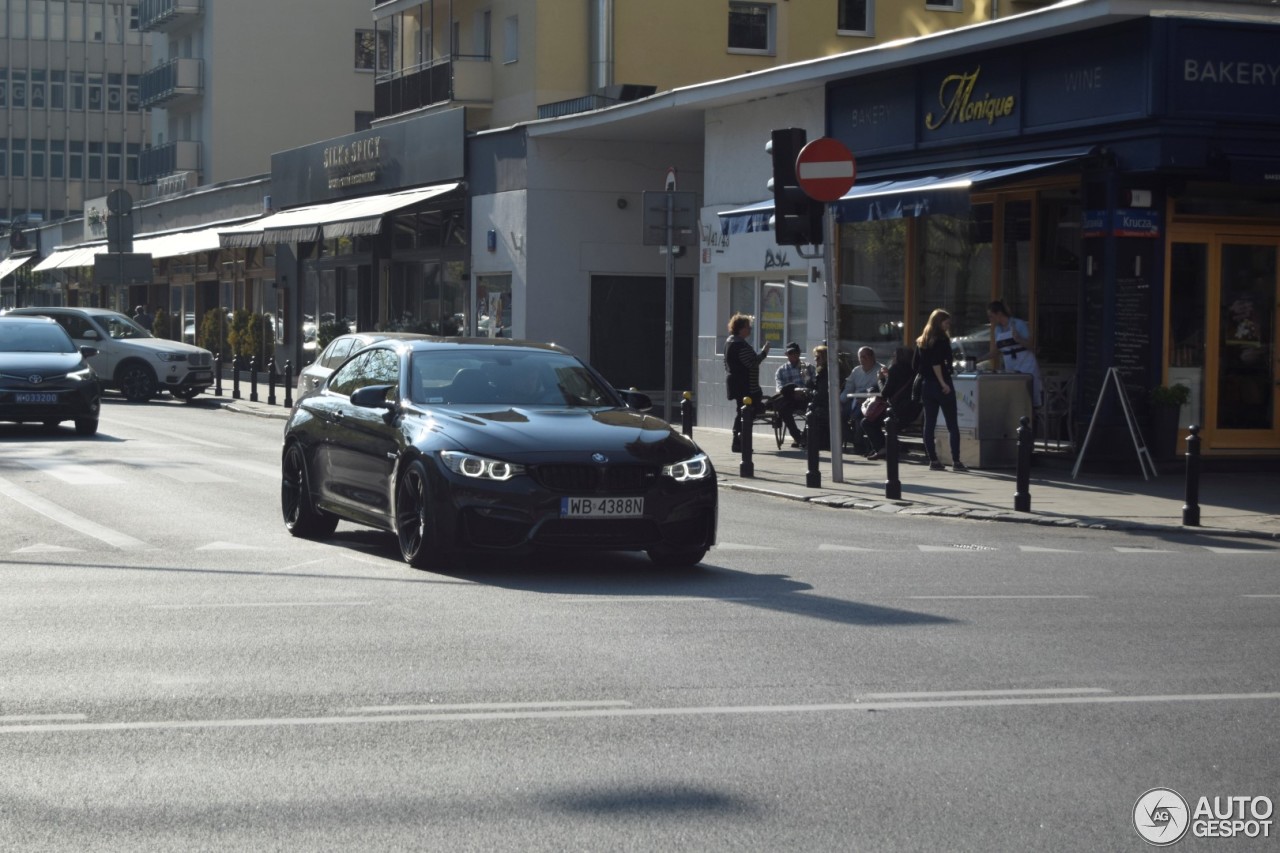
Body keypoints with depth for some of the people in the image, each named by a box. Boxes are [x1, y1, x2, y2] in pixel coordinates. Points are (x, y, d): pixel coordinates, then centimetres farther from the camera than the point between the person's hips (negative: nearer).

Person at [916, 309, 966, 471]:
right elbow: (936, 363, -19)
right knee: (952, 425, -1)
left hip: (927, 385, 7)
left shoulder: (921, 341, 12)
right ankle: (956, 461, -5)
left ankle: (933, 460, 6)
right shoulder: (941, 340, -9)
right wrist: (943, 383, -17)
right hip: (941, 386, -7)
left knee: (929, 424, 6)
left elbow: (916, 365, 12)